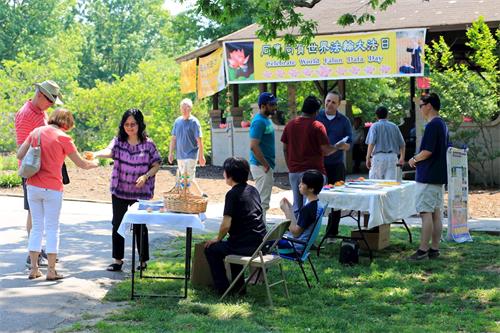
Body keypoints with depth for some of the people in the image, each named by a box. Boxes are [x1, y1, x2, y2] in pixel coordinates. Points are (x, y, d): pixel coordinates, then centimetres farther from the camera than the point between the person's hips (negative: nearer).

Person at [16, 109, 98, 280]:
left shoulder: (36, 131, 6)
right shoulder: (63, 138, -8)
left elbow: (20, 155, 6)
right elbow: (81, 164, -3)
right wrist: (95, 163, 16)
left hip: (33, 186, 5)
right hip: (52, 189, -4)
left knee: (36, 227, 13)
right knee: (52, 229, 4)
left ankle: (34, 269, 13)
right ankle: (51, 271, 7)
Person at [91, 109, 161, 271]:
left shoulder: (148, 144, -3)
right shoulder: (118, 141, 0)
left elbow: (156, 165, 1)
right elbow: (109, 151, -19)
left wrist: (146, 176, -16)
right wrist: (96, 154, -39)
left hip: (140, 192, -2)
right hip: (119, 191, 2)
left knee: (139, 226, 4)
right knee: (117, 225, 6)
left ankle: (143, 260, 18)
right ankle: (117, 260, 17)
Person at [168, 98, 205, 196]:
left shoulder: (194, 122, -8)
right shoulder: (177, 121, 7)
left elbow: (199, 140, -8)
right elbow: (173, 138, 13)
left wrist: (201, 156, -9)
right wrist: (170, 153, 9)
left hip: (191, 155, -6)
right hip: (180, 155, 6)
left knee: (188, 178, -14)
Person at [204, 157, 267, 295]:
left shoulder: (232, 194, -13)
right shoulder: (253, 190, 11)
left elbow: (226, 225, -17)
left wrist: (218, 239, 3)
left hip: (246, 246, -8)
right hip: (261, 242, 8)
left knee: (211, 249, 12)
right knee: (229, 245, 34)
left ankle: (222, 288, 12)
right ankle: (238, 285, 32)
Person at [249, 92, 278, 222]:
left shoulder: (266, 120, 13)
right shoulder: (259, 121, -17)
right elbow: (253, 146, -25)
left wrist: (268, 165, 15)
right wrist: (266, 165, -19)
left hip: (266, 166, 10)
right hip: (261, 167, -10)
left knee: (262, 201, 16)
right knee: (263, 201, -6)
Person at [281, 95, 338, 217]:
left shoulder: (290, 125, 7)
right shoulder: (317, 126, -9)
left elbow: (285, 149, 11)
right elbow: (326, 151, -10)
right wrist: (338, 147, 9)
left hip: (294, 172, 5)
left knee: (297, 207, 12)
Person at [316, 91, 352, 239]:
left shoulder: (344, 121, 7)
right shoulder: (316, 117, 5)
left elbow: (348, 145, 6)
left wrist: (341, 146, -16)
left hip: (336, 164, 1)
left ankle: (331, 233, 13)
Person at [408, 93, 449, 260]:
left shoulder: (432, 125, -16)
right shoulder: (442, 124, 15)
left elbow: (427, 151, -22)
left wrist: (414, 159, -4)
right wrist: (418, 159, 16)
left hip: (428, 176, -10)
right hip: (439, 176, 10)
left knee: (426, 213, -7)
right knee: (436, 213, 10)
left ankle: (423, 250, -5)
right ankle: (434, 249, 13)